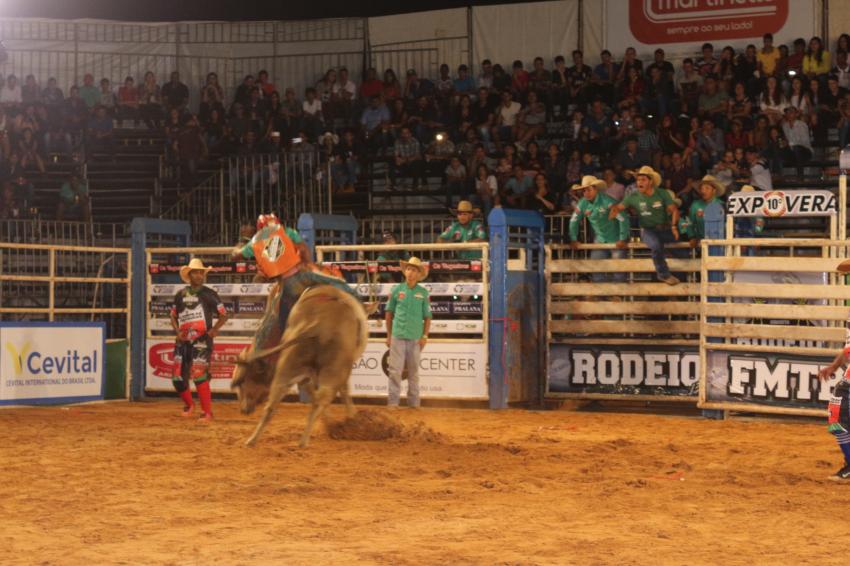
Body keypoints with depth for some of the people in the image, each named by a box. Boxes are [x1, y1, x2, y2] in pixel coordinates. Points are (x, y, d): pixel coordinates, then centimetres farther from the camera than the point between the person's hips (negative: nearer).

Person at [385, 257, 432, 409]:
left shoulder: (423, 292, 2)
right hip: (398, 336, 0)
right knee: (395, 371, -4)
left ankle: (414, 403, 16)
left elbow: (427, 316, 5)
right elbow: (389, 313, 9)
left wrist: (425, 336, -3)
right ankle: (392, 402, -1)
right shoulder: (397, 290, 3)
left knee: (414, 372, 9)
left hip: (415, 338, 1)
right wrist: (389, 335, 7)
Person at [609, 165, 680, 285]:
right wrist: (614, 210, -25)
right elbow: (619, 207, 1)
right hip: (647, 230, -4)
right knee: (656, 245, -33)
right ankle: (664, 275, -15)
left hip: (664, 230, 4)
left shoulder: (662, 194, 0)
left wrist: (674, 226, -22)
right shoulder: (634, 196, 1)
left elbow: (674, 210, -4)